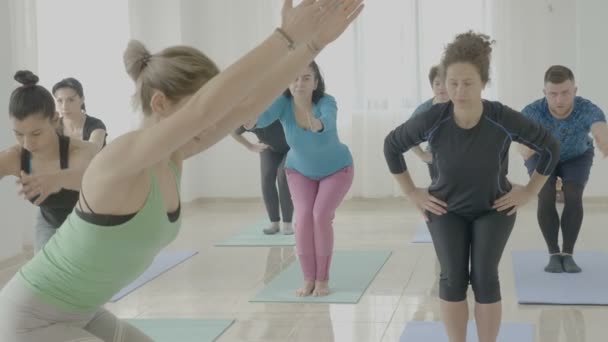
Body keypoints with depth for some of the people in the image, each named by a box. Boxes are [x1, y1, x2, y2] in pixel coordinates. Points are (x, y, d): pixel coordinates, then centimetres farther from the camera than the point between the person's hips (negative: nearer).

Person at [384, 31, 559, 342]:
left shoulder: (505, 120, -28)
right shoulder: (432, 121, -26)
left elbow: (550, 147, -11)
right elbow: (392, 145, -7)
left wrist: (529, 191, -8)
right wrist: (412, 193, -5)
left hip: (494, 209, -1)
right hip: (446, 210, 1)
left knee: (485, 278, -8)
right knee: (452, 278, -5)